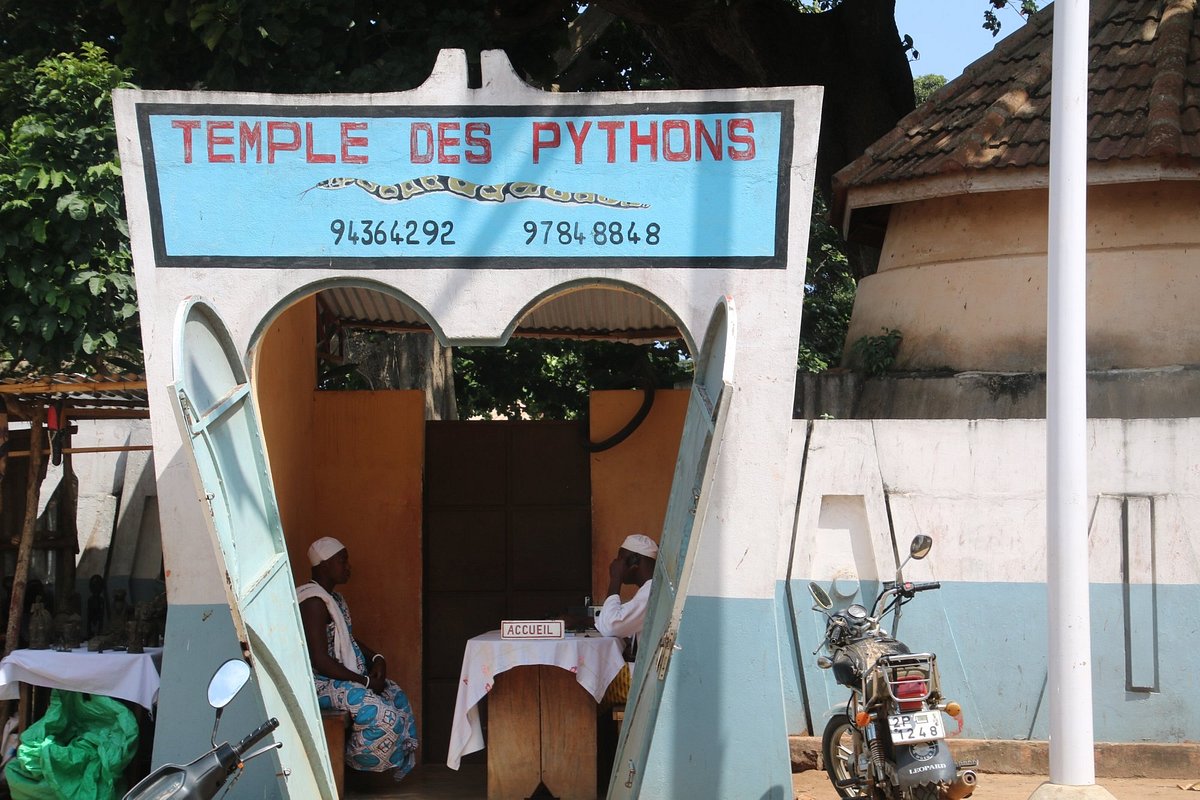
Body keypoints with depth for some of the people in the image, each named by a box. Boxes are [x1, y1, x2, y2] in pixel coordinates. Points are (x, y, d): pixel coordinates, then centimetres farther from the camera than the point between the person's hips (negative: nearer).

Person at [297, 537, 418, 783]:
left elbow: (349, 641, 23)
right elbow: (320, 661, -26)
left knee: (397, 697, 10)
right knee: (382, 715, -22)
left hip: (346, 674, 11)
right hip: (322, 681, -11)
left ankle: (403, 762, 18)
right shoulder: (313, 602, -22)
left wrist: (377, 658, 3)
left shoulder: (335, 598, 12)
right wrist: (365, 681, -20)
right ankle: (357, 763, 1)